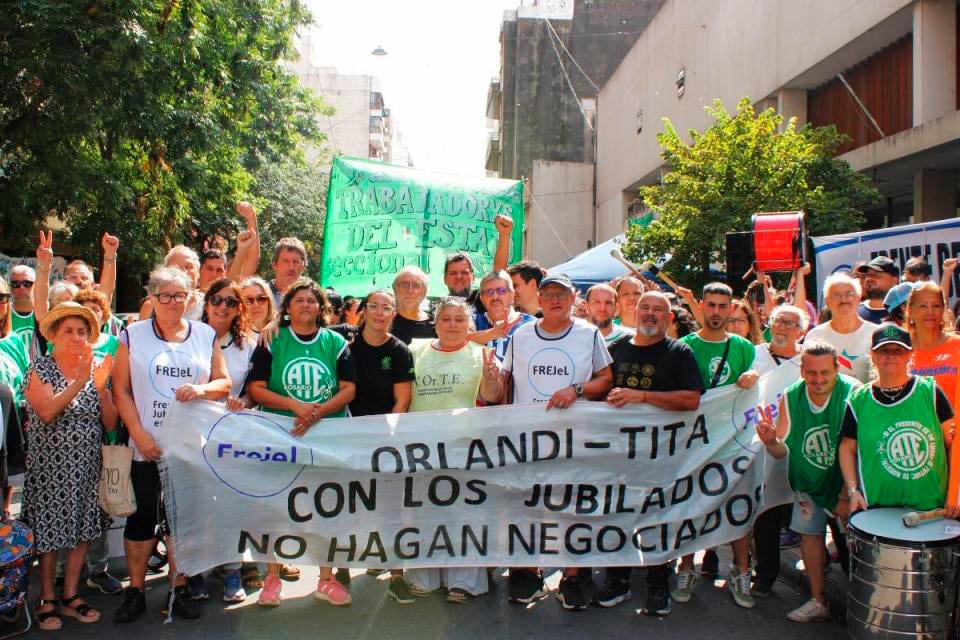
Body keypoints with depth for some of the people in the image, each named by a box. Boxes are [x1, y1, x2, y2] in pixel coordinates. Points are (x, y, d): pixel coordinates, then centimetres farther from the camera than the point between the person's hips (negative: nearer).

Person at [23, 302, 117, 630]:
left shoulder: (95, 369, 5)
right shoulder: (40, 368, -5)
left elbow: (111, 424, 1)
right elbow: (46, 412, -21)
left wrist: (101, 388, -14)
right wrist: (79, 382, -28)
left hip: (87, 467, 4)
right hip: (50, 466, -4)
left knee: (83, 529, 9)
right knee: (49, 531, 3)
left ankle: (71, 596, 22)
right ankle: (47, 599, 19)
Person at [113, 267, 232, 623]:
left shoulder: (206, 335, 6)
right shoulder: (132, 335, 1)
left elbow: (224, 382, 8)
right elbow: (121, 389, -2)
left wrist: (203, 389, -15)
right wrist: (139, 434, -10)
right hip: (147, 446, -1)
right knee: (142, 517, 6)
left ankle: (177, 589, 22)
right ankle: (135, 591, 21)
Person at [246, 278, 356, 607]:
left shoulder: (336, 343, 5)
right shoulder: (271, 343, 3)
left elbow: (349, 389, -1)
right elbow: (256, 389, -5)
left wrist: (318, 411, -17)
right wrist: (295, 406, -18)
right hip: (280, 433, -1)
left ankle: (326, 579, 18)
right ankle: (272, 578, 18)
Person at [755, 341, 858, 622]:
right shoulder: (790, 398, -12)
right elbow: (782, 451, -7)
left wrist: (848, 494, -22)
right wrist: (770, 441, -30)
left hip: (846, 480, -3)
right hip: (809, 481, 4)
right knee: (810, 533, 8)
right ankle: (818, 602, 25)